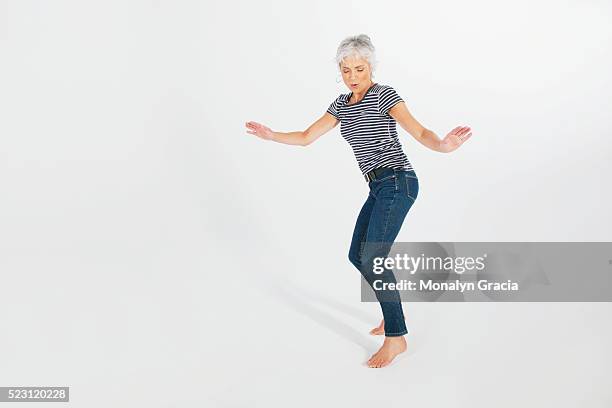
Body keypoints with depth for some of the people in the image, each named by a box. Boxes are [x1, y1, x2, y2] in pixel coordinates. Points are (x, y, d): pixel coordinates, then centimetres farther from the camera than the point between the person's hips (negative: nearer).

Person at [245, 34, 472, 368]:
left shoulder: (384, 94, -8)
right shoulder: (342, 103, 14)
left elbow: (419, 132, -22)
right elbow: (306, 137, 19)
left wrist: (443, 145, -41)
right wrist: (271, 135, 11)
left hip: (397, 183, -9)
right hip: (379, 188, 9)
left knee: (372, 258, -16)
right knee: (357, 256, 13)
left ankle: (396, 336, -5)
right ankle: (393, 314, 30)